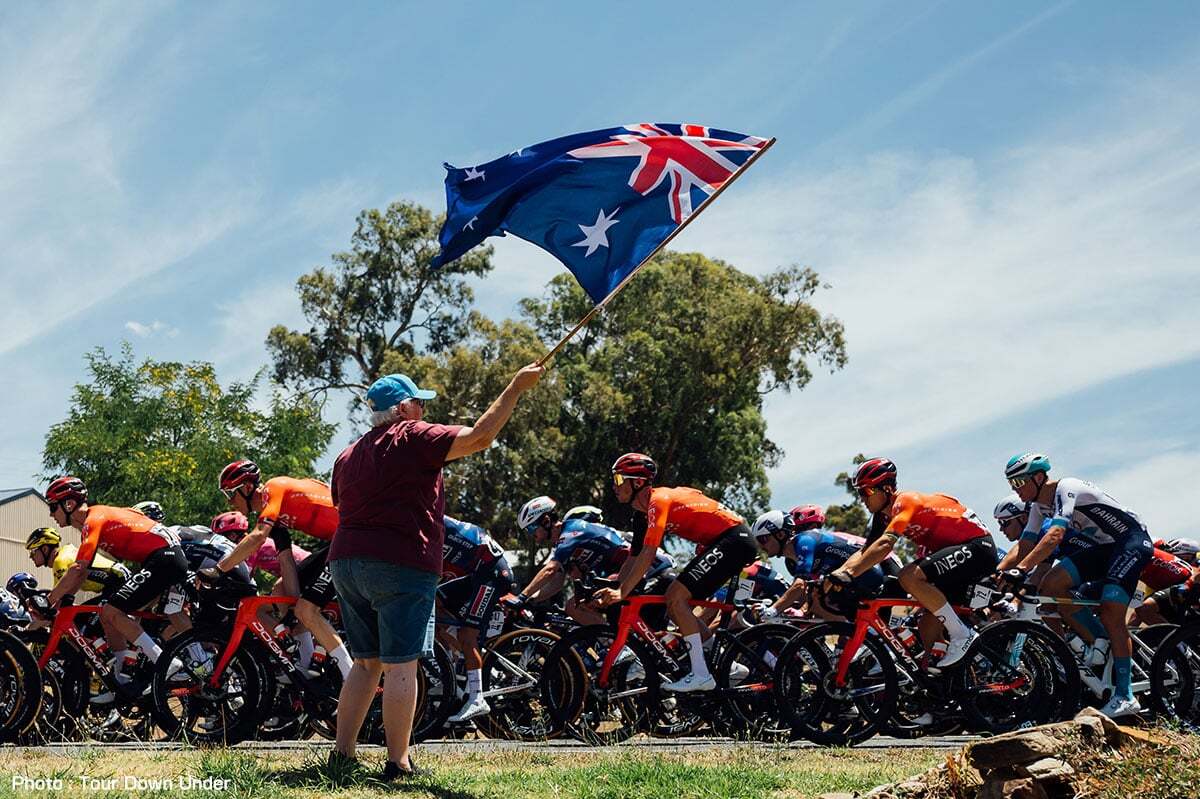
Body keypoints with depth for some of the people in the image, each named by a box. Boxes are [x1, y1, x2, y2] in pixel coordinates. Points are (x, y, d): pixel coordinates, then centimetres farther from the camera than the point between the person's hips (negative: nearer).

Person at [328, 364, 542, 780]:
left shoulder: (347, 456, 18)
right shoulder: (413, 437, -5)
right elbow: (479, 437, -12)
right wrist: (516, 388, -7)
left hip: (347, 562, 8)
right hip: (401, 566, -7)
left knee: (366, 664, 15)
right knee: (401, 667, -5)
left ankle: (342, 753, 14)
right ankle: (398, 762, -5)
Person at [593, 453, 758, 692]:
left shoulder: (658, 501, -16)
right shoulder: (646, 509, 13)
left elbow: (648, 555, -24)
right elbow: (634, 558, 16)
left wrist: (622, 592, -26)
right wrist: (612, 591, 10)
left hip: (735, 539, -10)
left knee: (676, 596, -17)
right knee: (673, 603, 9)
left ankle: (700, 674, -18)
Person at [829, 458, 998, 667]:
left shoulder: (906, 502, -18)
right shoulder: (885, 516, 10)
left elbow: (884, 545, -33)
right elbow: (865, 552, 6)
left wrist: (848, 574, -39)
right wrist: (837, 573, -12)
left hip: (978, 548, -10)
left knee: (909, 577, -27)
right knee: (927, 629, 3)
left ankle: (961, 634, -19)